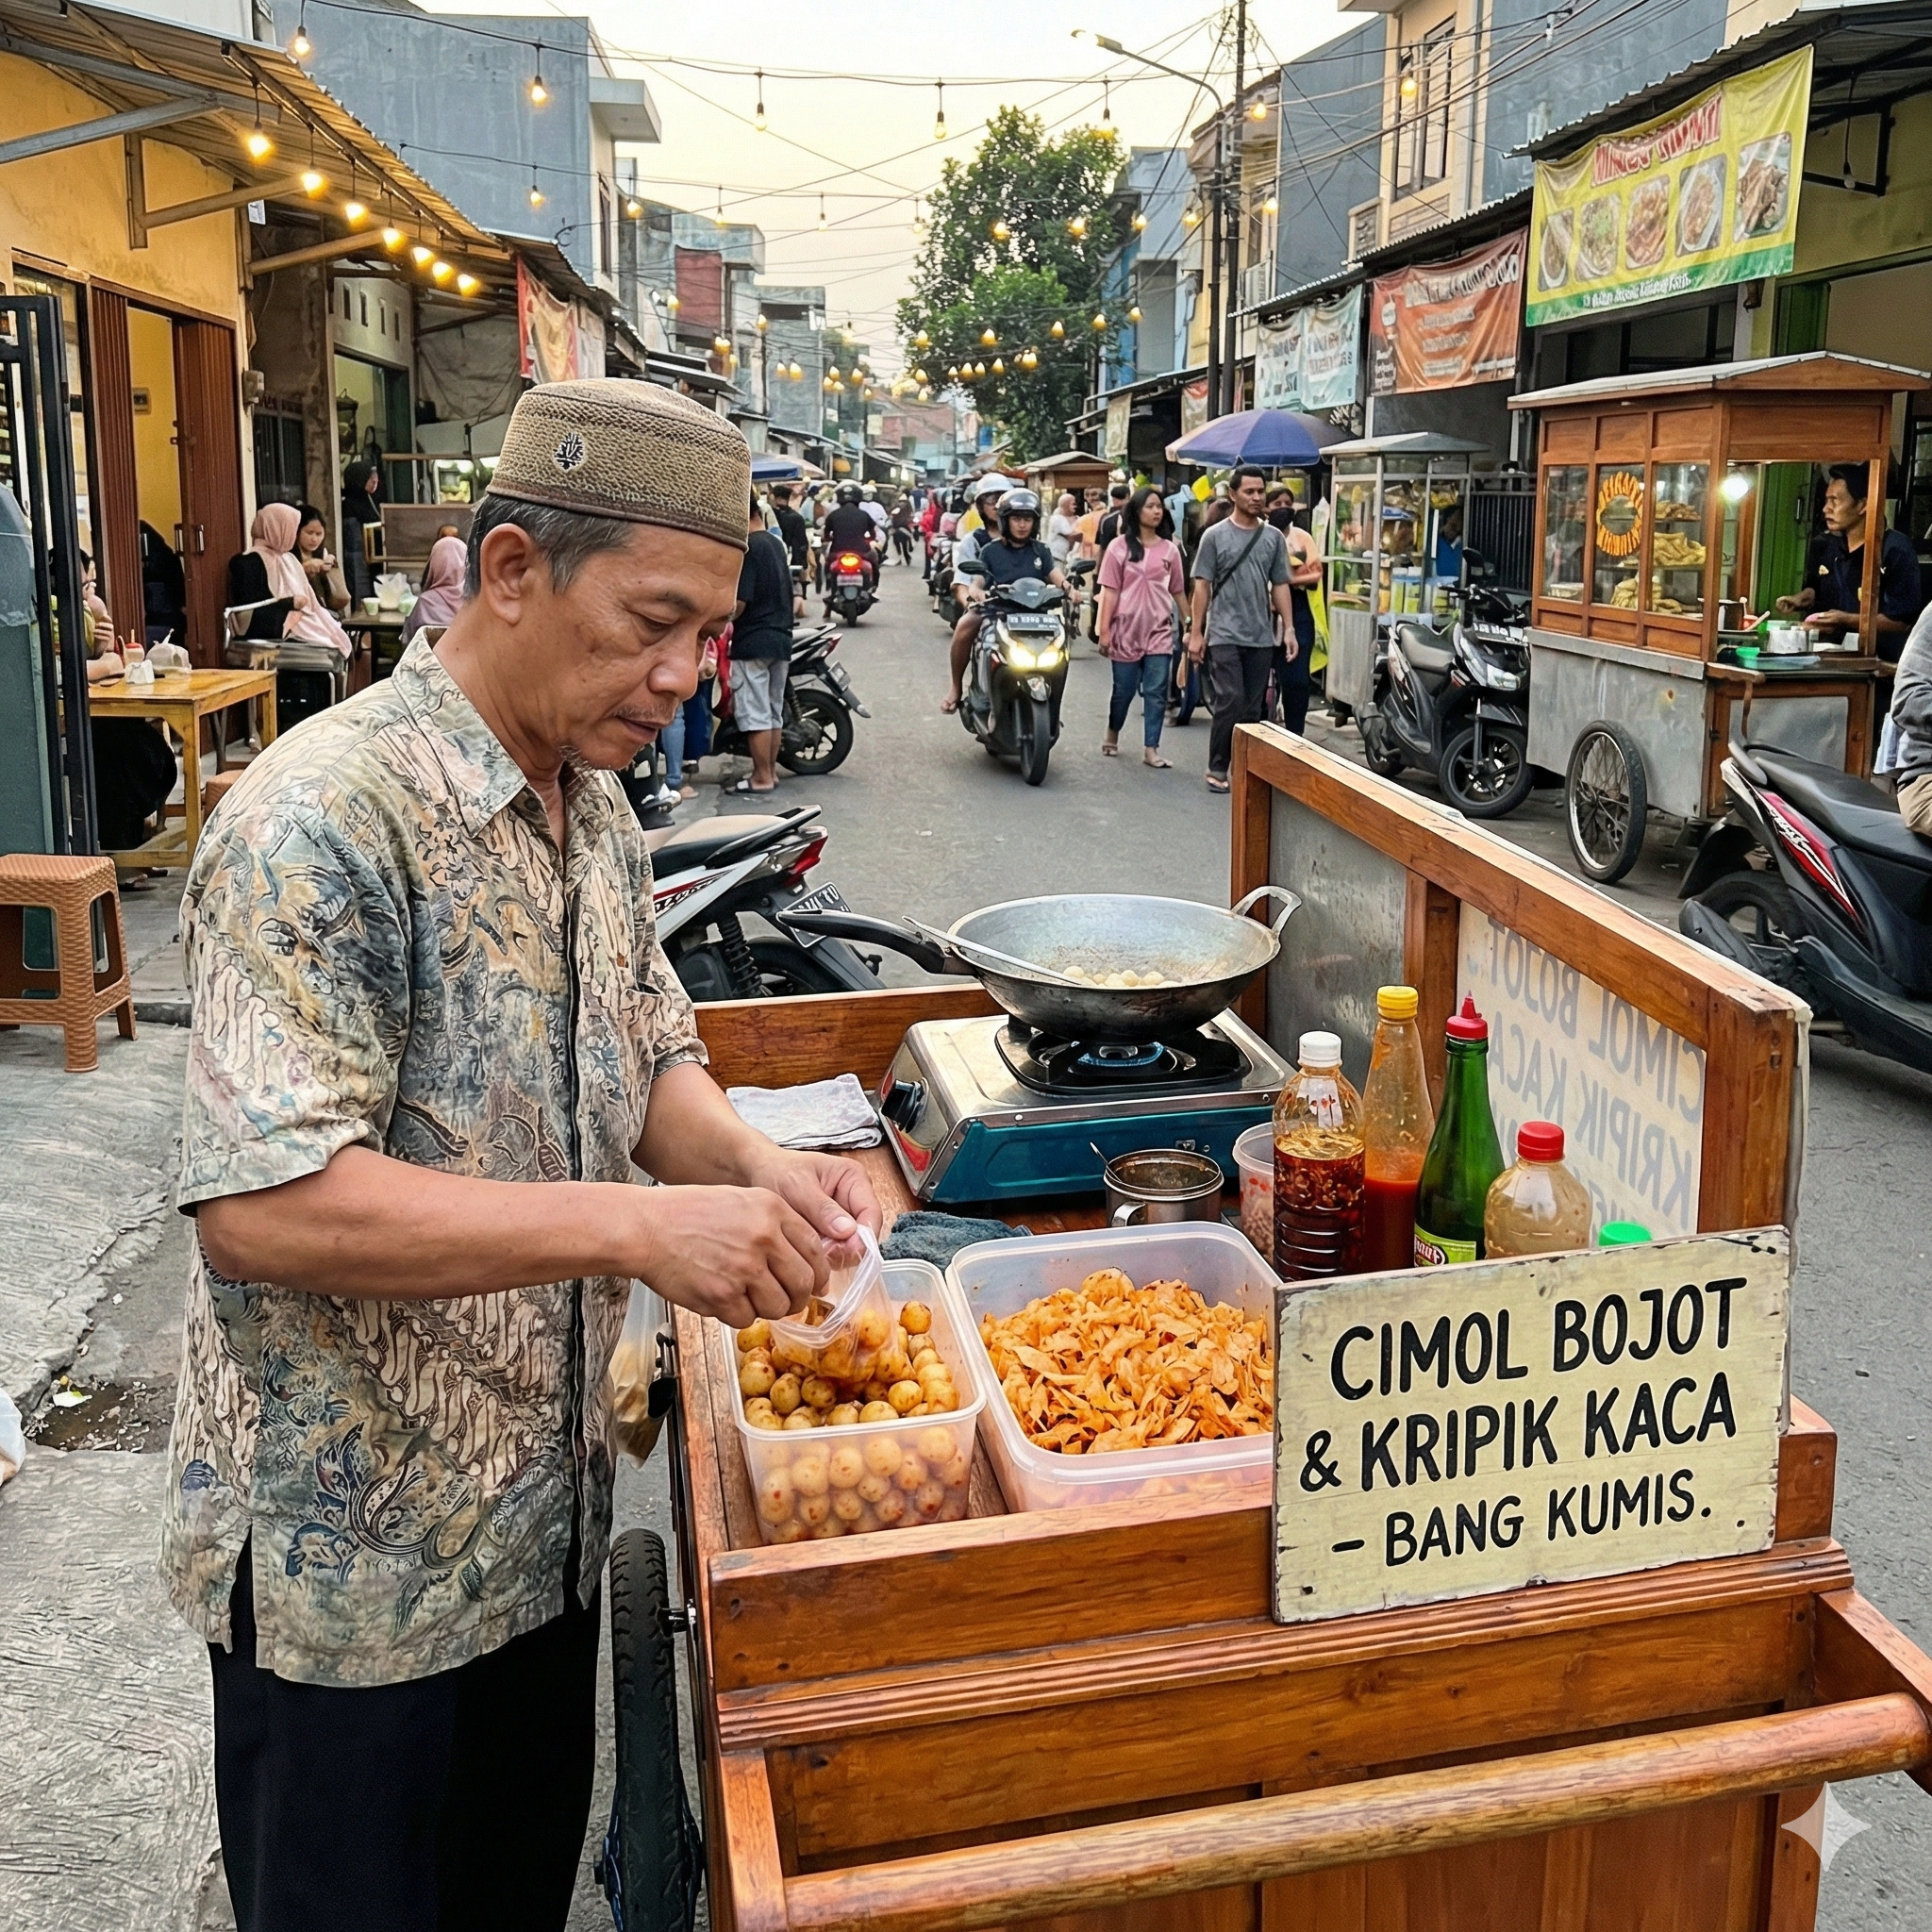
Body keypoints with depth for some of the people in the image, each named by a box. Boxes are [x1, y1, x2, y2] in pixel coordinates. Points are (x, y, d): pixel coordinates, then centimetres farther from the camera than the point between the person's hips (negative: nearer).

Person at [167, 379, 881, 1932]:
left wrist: (749, 1162, -10)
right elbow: (261, 1207, -31)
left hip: (545, 1515, 7)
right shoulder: (325, 821, -24)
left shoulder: (595, 806, 3)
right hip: (349, 1557, -7)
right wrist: (632, 1227, -34)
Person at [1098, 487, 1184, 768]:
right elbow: (1110, 591, -3)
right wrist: (1104, 631, -7)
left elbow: (1178, 591, 11)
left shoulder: (1169, 549, 6)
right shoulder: (1120, 547, -1)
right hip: (1127, 629, -2)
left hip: (1159, 630, 2)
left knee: (1156, 692, -2)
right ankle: (1112, 735, 33)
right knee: (1124, 690, 10)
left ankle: (1150, 749, 3)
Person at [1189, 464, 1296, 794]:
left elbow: (1280, 586, 11)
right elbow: (1202, 586, 0)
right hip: (1224, 635, -4)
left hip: (1261, 637, 4)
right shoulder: (1215, 536, 0)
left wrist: (1290, 630, 4)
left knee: (1253, 707, 6)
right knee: (1231, 702, -11)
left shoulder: (1273, 537, 9)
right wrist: (1196, 633, -4)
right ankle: (1217, 768, 1)